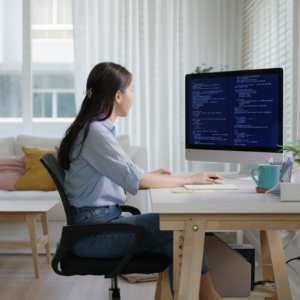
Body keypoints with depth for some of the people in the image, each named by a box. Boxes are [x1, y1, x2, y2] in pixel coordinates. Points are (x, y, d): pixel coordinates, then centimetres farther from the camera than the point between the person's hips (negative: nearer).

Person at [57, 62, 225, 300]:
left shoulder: (99, 129, 14)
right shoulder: (95, 132, -17)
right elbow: (137, 181, -21)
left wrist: (150, 176, 13)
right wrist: (189, 179, -11)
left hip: (102, 223, 9)